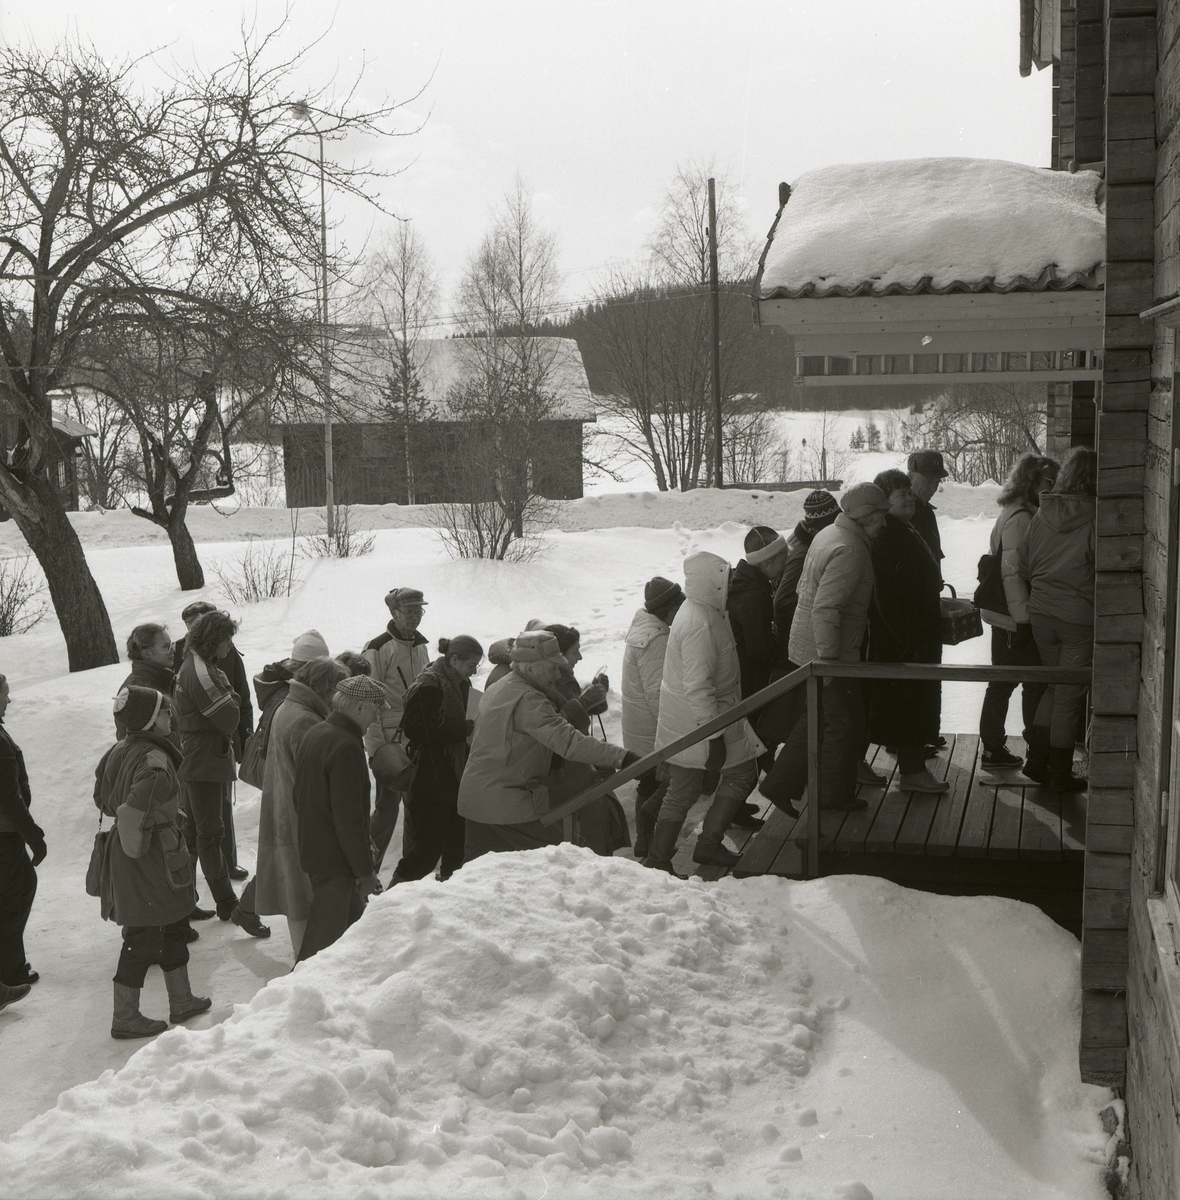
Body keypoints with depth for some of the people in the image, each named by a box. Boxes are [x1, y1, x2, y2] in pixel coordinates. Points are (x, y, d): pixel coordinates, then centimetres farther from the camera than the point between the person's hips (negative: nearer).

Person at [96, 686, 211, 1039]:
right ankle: (125, 1018, 13)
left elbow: (104, 799, 14)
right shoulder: (154, 762, -25)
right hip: (151, 861, -10)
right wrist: (138, 848, -19)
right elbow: (133, 814, -35)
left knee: (174, 925, 21)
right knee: (144, 937, 3)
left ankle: (181, 1001, 32)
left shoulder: (120, 751, 4)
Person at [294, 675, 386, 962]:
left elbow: (298, 797, 18)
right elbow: (349, 817, -24)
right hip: (336, 861, -10)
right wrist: (365, 870, -16)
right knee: (325, 938, -1)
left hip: (312, 850, 10)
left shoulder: (313, 734, 8)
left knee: (353, 916, 23)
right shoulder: (346, 746, -23)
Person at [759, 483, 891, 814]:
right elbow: (825, 609, -29)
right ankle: (837, 795, 19)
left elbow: (803, 587, 19)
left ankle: (780, 784, 21)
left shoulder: (828, 535, 10)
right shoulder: (849, 550, -22)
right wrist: (829, 658, -26)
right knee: (842, 722, 5)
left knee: (817, 718, 18)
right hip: (829, 653, -10)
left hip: (807, 647, 10)